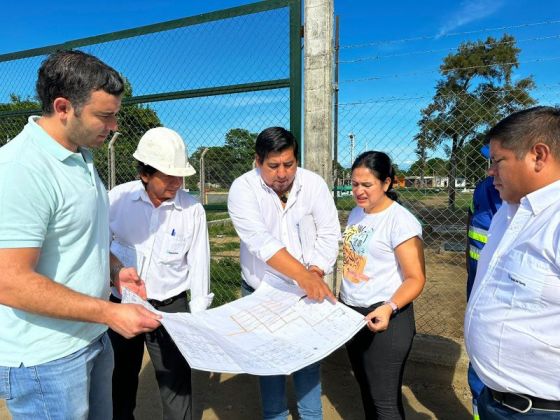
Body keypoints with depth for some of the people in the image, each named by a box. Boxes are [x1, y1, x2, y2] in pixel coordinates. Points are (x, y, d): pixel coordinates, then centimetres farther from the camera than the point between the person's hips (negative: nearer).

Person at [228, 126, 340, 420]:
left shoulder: (314, 184, -9)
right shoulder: (243, 189, -17)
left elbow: (329, 235, -7)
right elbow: (261, 242, -30)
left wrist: (314, 274, -21)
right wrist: (303, 275, -39)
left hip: (307, 291, 1)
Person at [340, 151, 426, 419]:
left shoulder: (401, 221, -17)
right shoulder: (356, 213, 6)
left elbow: (415, 279, -18)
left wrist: (389, 308, -33)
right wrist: (340, 299, 15)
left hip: (384, 317, -7)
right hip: (350, 313, 8)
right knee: (366, 388, 22)